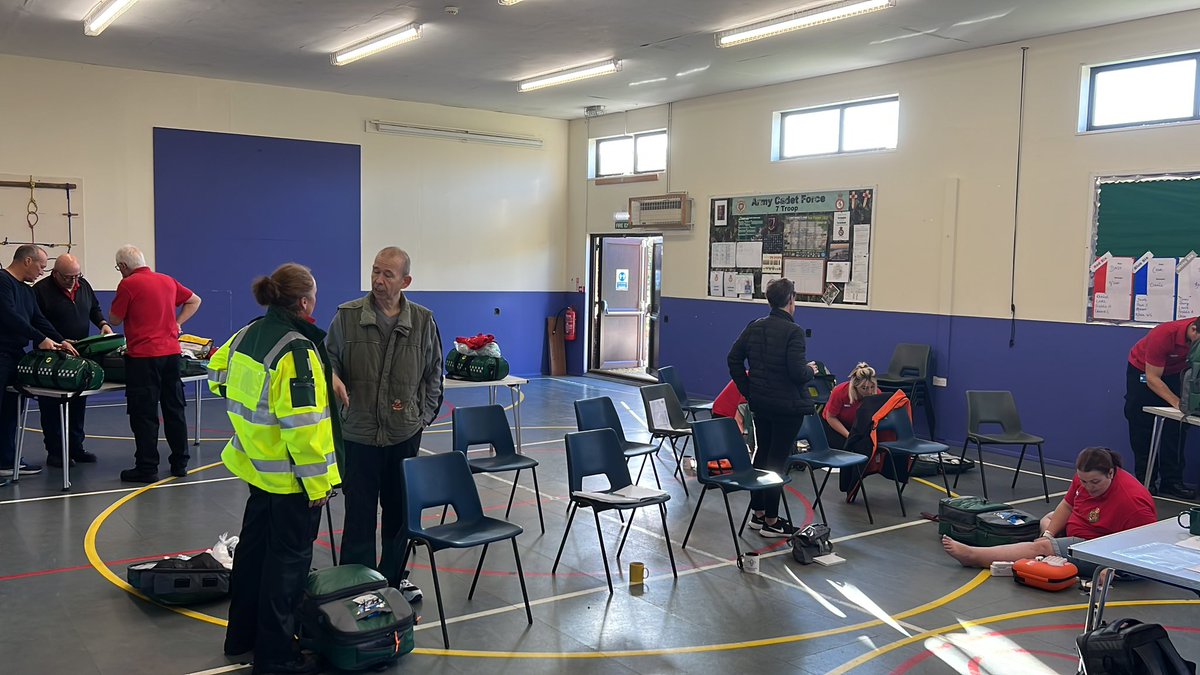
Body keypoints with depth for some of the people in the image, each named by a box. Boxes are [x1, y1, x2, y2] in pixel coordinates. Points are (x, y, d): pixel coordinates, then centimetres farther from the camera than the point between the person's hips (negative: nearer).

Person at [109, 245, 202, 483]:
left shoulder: (128, 285, -8)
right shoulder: (168, 281, 11)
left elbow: (114, 319, -2)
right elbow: (194, 300, 22)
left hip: (143, 356, -6)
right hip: (172, 353, 6)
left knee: (144, 414, 0)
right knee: (174, 409, 12)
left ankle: (146, 468, 2)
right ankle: (180, 463, 18)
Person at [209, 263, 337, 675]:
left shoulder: (247, 335, 3)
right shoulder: (297, 350, -24)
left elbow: (218, 374, 19)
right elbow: (303, 424, -26)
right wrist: (318, 482, -20)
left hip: (256, 466, 9)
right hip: (290, 476, -9)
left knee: (254, 545, 21)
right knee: (288, 559, 3)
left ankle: (242, 634, 38)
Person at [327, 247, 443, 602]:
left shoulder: (423, 321, 1)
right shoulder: (347, 316, -4)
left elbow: (433, 374, 10)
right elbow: (329, 357, 6)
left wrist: (425, 414, 5)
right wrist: (333, 376, -16)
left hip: (405, 433, 2)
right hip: (359, 432, -2)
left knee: (400, 512, 14)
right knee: (359, 513, 2)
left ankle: (394, 578, 30)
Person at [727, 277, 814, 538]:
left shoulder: (754, 327, 4)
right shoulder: (793, 331, -17)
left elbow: (733, 358, 7)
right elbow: (797, 372, -23)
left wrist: (748, 389, 13)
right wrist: (810, 370, 0)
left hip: (760, 402, 7)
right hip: (788, 405, -7)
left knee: (762, 454, 17)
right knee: (778, 459, 1)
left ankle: (758, 513, 25)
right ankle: (771, 521, 9)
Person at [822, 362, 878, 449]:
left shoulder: (876, 393, -25)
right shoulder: (840, 392, -32)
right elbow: (830, 417, -18)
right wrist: (849, 435, -24)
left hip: (857, 425, 3)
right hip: (833, 424, -3)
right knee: (844, 446, -25)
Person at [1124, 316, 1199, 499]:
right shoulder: (1163, 335, -36)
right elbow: (1152, 379, -28)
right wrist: (1177, 402, -37)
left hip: (1175, 373, 4)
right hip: (1142, 370, -4)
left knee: (1176, 430, -4)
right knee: (1142, 430, -3)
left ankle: (1172, 482, 0)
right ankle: (1144, 481, 4)